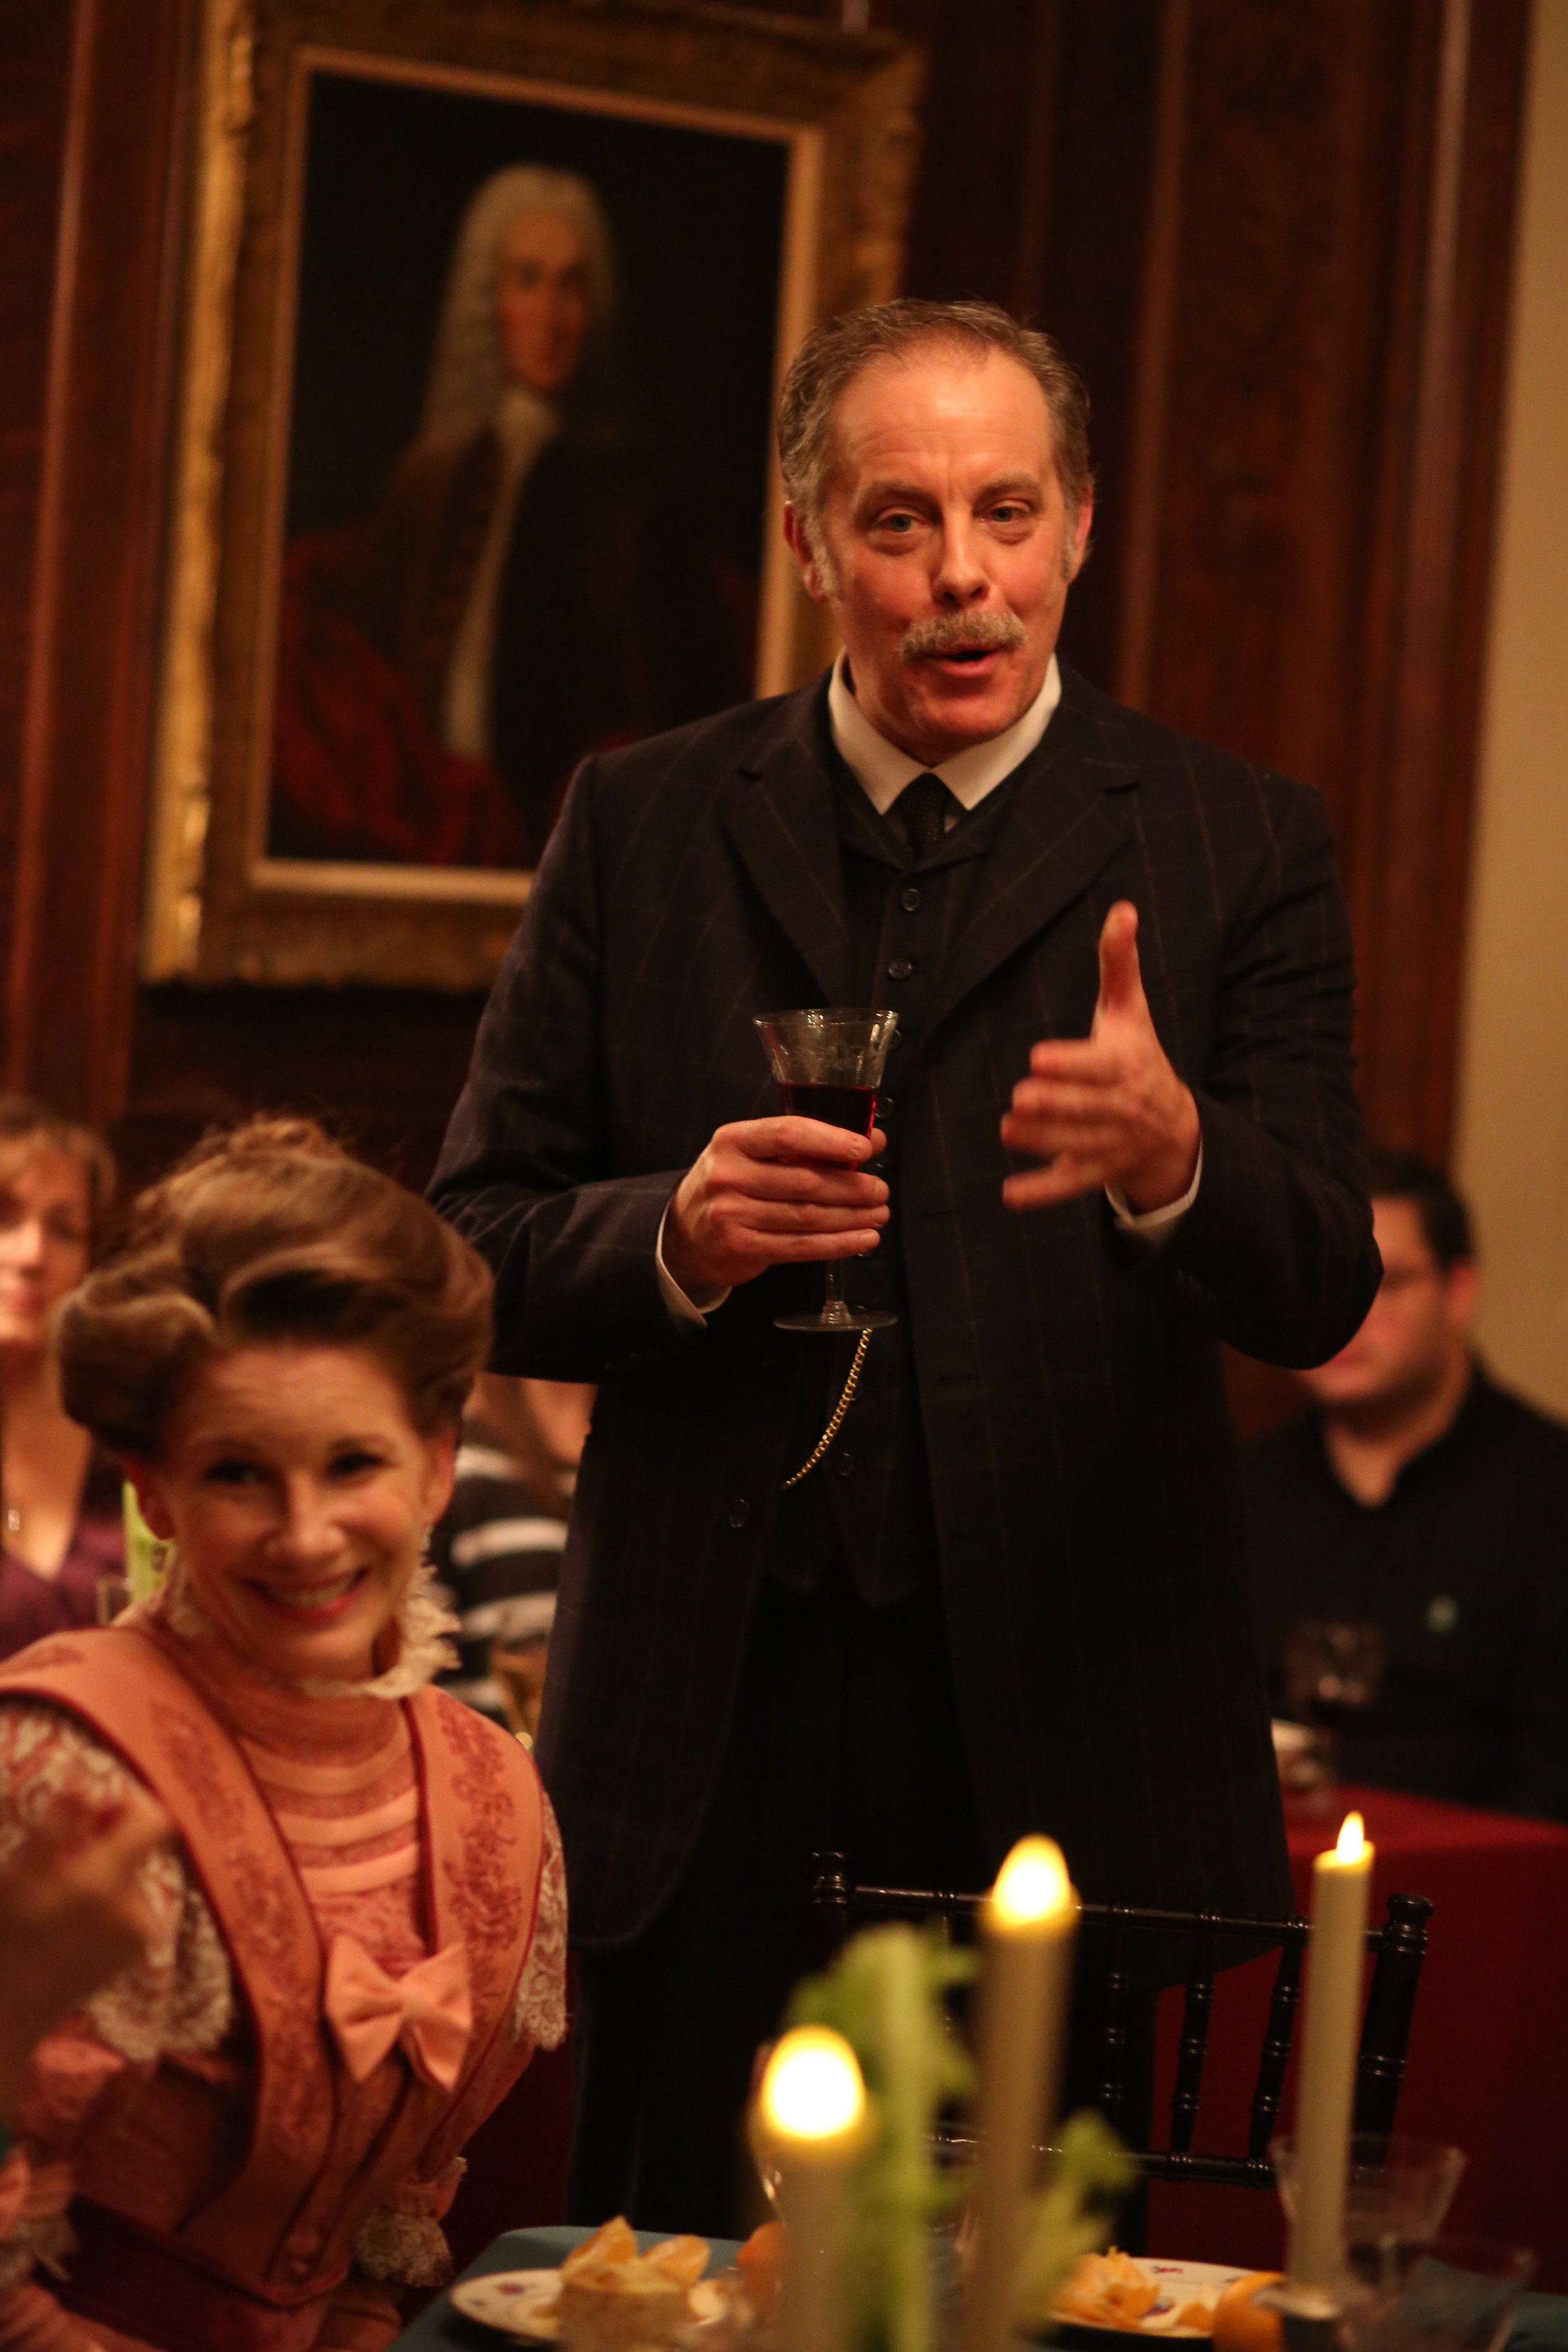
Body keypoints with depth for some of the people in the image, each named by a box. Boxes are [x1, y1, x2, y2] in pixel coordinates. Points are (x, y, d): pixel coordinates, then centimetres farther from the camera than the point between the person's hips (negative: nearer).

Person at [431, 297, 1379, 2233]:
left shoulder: (1235, 850, 4)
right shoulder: (643, 827, 8)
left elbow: (1322, 1291, -6)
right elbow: (475, 1256, 8)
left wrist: (1173, 1157, -28)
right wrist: (675, 1236, -13)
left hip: (1065, 1734, -1)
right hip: (707, 1728, 1)